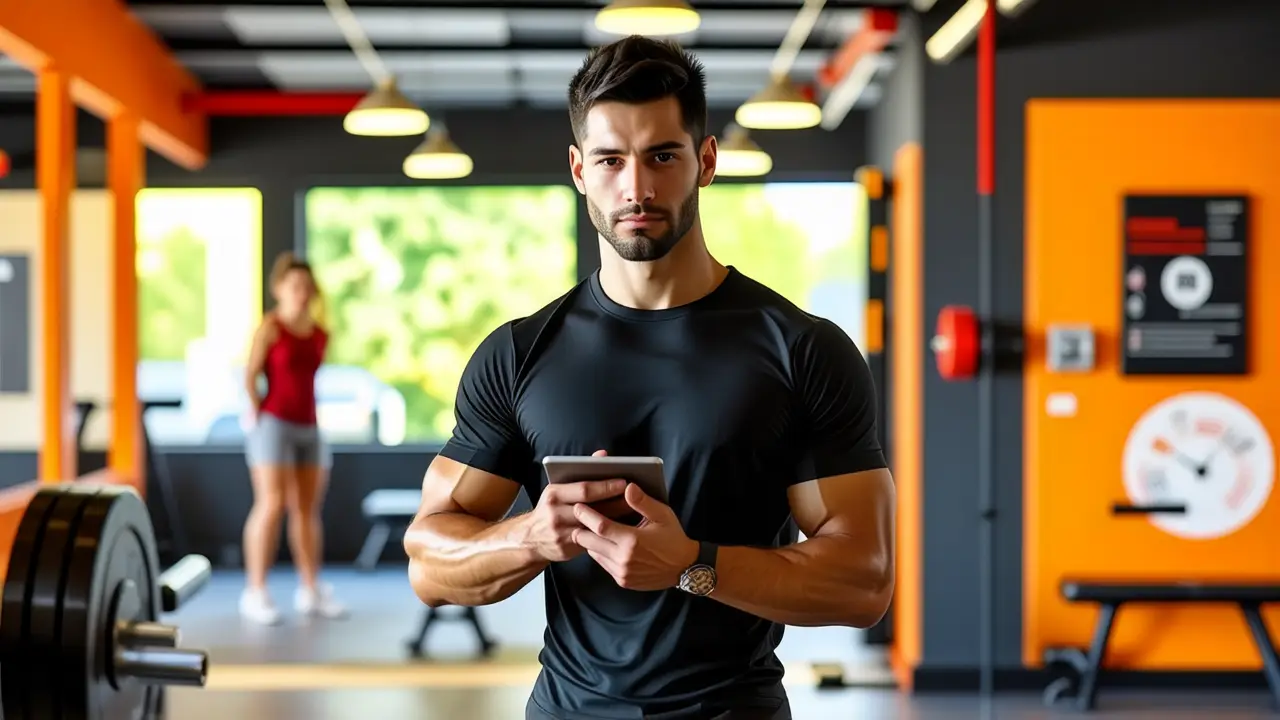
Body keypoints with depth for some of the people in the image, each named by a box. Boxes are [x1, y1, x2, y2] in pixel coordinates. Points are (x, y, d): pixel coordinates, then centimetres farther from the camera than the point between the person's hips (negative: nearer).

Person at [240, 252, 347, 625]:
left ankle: (311, 590, 16)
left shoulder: (320, 334, 10)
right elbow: (250, 375, -7)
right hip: (275, 423, -6)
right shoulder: (270, 328, -7)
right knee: (271, 505, -12)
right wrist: (256, 414, -7)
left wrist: (313, 415, 9)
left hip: (309, 427, 6)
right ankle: (256, 593, -8)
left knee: (308, 509, 9)